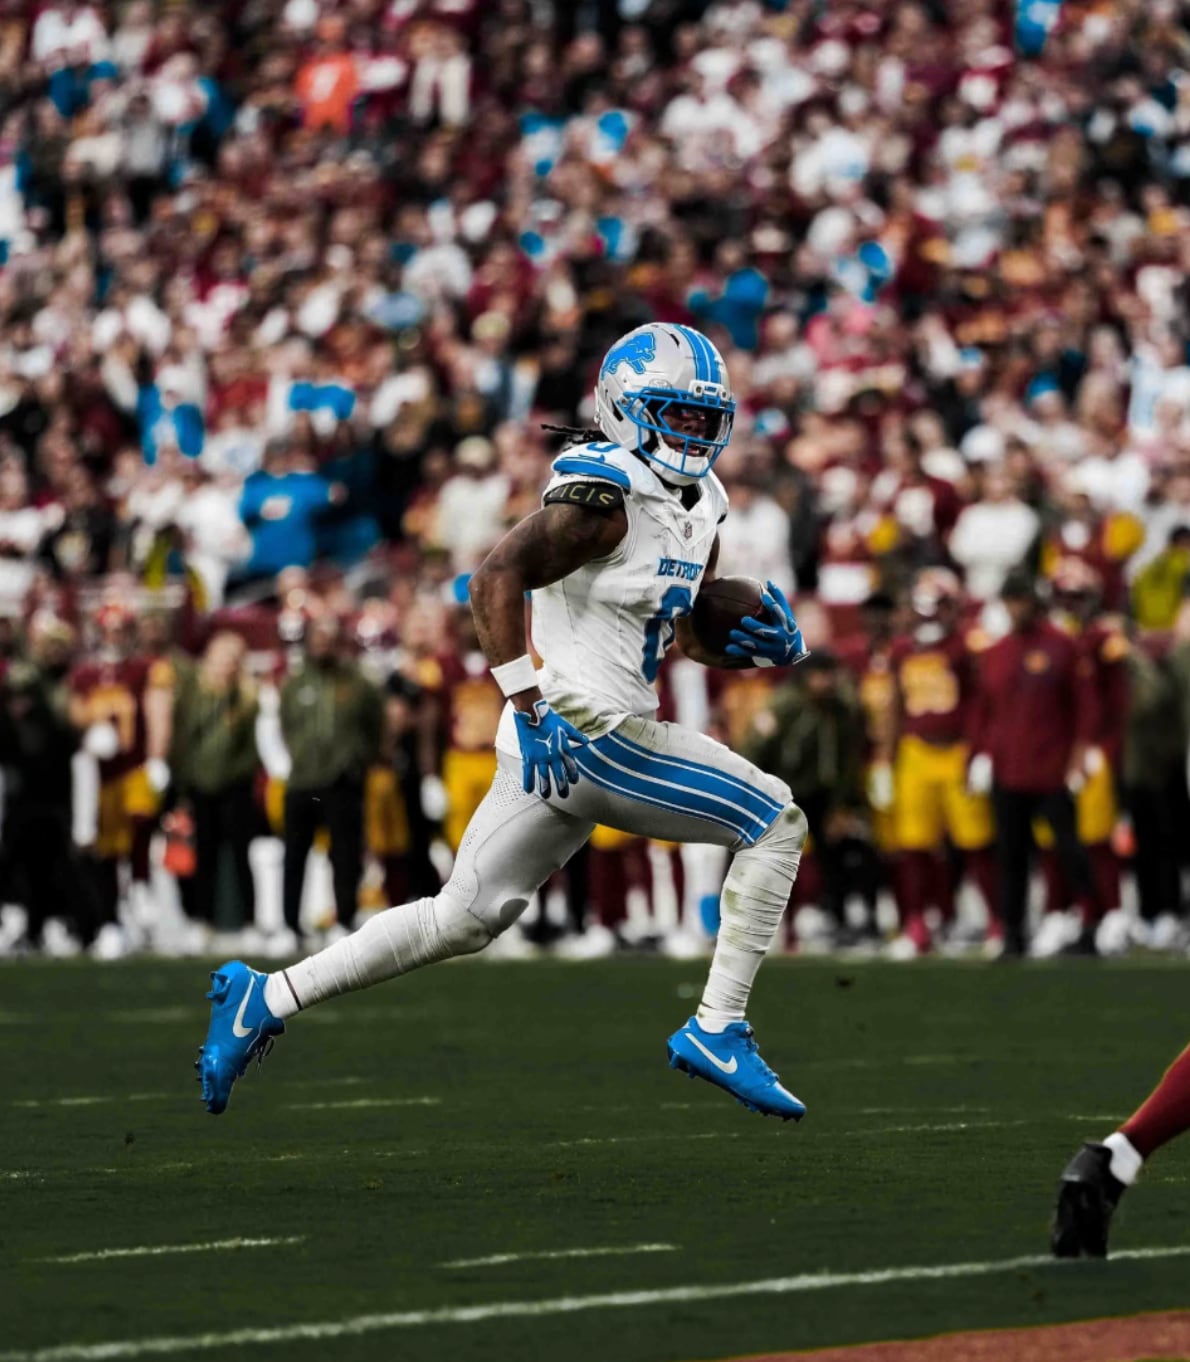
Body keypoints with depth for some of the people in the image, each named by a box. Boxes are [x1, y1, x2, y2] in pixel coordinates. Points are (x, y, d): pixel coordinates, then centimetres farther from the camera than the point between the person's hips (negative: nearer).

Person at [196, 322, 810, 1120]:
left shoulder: (698, 510, 16)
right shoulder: (606, 495, -14)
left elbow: (686, 634, 26)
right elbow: (497, 580, -22)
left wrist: (753, 643, 5)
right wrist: (531, 709, -28)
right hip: (581, 730, -9)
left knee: (463, 919, 12)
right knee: (775, 823, -6)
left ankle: (264, 1000, 17)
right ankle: (718, 1031, -3)